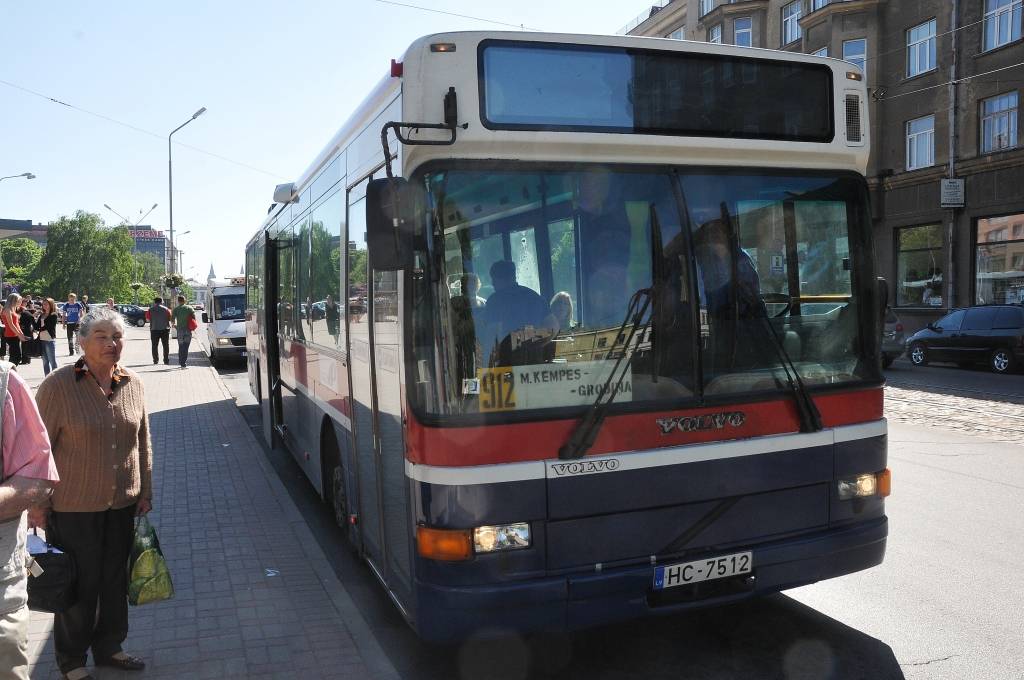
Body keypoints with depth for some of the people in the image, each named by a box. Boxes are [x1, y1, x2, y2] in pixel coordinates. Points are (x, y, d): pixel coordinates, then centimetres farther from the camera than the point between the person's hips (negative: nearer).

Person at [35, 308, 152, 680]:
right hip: (73, 507, -4)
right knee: (80, 583, 9)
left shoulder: (132, 384, 1)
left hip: (122, 505, 4)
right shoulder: (58, 385, -13)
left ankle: (109, 646, 37)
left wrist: (145, 491, 11)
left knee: (115, 579, 16)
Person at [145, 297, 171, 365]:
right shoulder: (166, 309, -2)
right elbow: (170, 318, 2)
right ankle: (166, 360, 3)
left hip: (154, 329, 0)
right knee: (165, 345, 6)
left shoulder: (150, 310, -1)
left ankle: (156, 360, 4)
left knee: (154, 345, 7)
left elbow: (147, 319, 3)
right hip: (165, 329, 0)